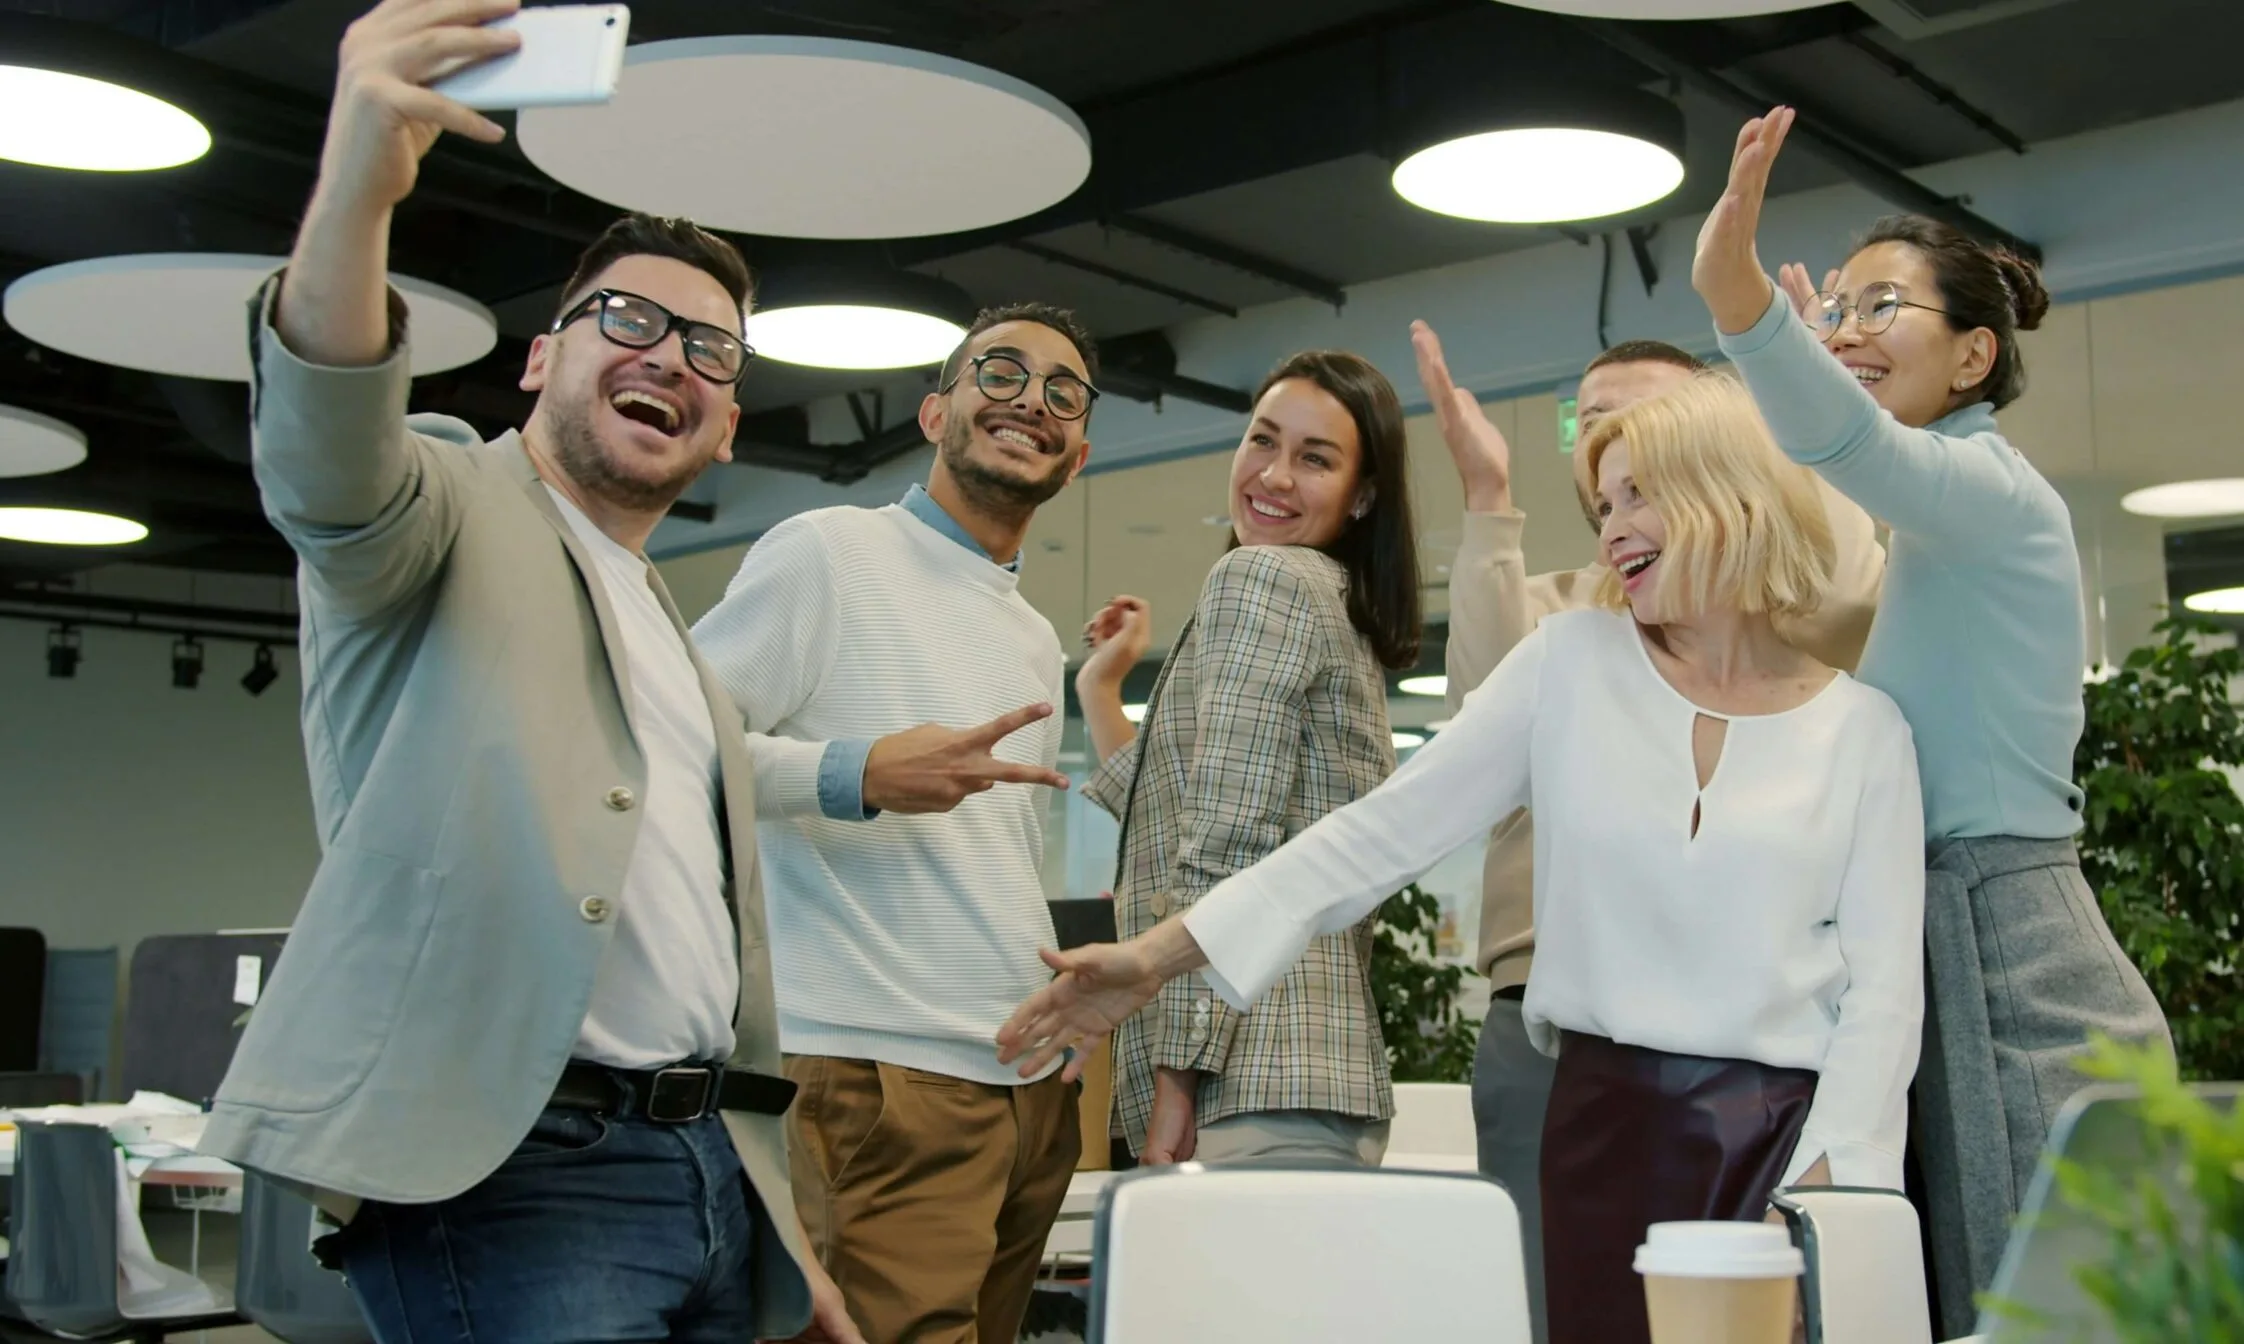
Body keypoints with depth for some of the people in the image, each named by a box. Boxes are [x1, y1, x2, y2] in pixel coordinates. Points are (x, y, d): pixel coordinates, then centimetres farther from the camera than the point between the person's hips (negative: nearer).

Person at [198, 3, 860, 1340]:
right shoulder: (458, 508, 2)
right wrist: (356, 190, -42)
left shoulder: (682, 655, 22)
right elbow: (327, 472, -23)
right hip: (509, 1173, -7)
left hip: (708, 1174, 8)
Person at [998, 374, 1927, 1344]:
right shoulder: (1572, 663, 3)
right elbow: (1391, 826, -1)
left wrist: (1828, 1174, -12)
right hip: (1609, 1122, 0)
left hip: (1791, 1129, 0)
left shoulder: (1864, 727, 3)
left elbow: (1884, 980, 0)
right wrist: (1164, 952, -8)